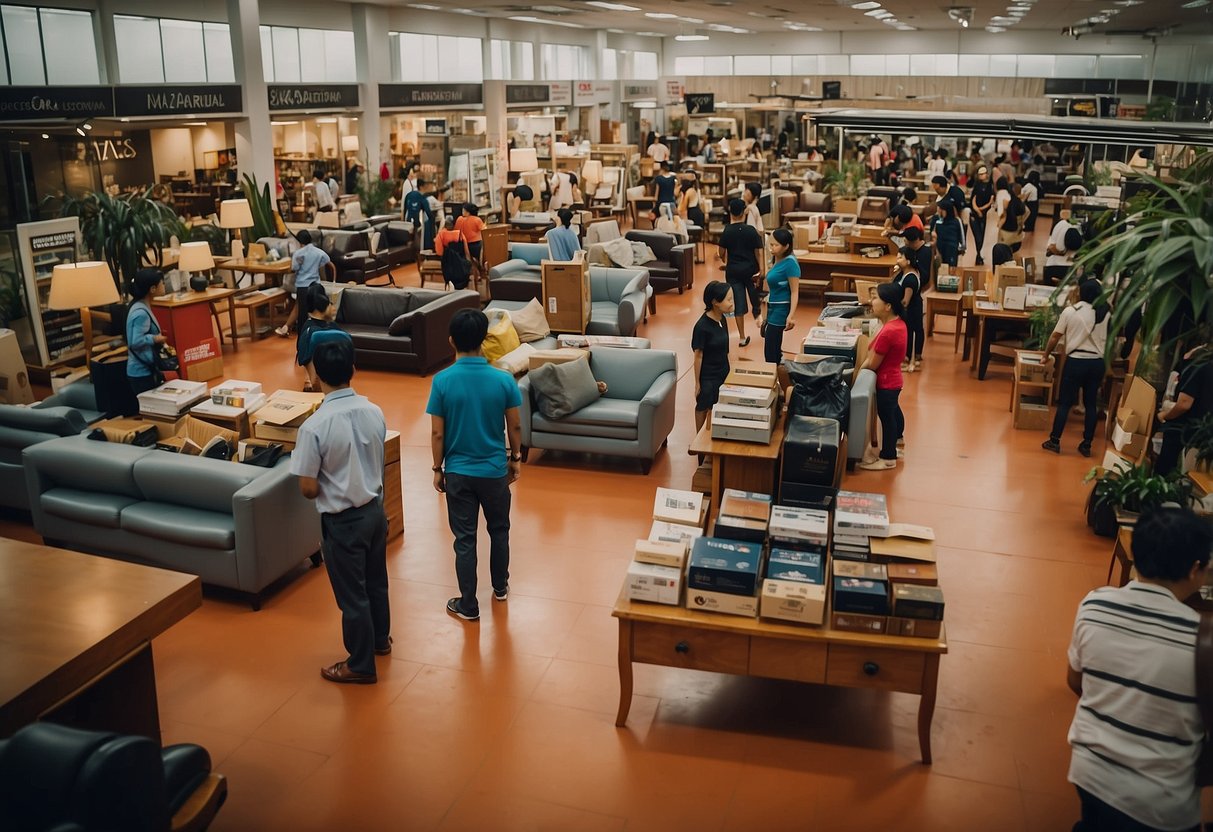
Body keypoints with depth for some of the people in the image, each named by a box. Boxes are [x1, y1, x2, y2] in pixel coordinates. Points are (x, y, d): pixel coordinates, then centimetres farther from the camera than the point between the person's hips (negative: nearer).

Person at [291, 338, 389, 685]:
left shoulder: (314, 426, -24)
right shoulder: (374, 412, -6)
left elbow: (308, 489, -18)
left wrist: (326, 483, 3)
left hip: (343, 520, -6)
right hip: (375, 510, 6)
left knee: (351, 594, 10)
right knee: (376, 581, 25)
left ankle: (361, 666, 25)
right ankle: (380, 639, 46)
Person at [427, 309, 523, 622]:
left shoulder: (442, 381, -14)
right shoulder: (504, 380, -13)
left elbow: (437, 434, -9)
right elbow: (514, 427, -4)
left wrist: (437, 469, 4)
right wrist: (516, 458, 13)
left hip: (458, 471, -1)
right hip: (495, 469, 1)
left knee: (464, 539, 9)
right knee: (499, 530, 22)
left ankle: (468, 605, 18)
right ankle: (500, 587, 39)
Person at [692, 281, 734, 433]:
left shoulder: (722, 319, -2)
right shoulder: (702, 326, -24)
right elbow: (698, 355, -17)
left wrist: (726, 369, 15)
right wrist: (697, 382, -12)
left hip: (723, 372, 6)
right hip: (708, 376, -6)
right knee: (703, 408, 12)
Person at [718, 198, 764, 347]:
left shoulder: (726, 232, -7)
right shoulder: (751, 231, -8)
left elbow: (722, 253, 0)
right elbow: (758, 252, -9)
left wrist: (726, 262, 22)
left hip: (733, 271, 1)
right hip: (750, 270, -1)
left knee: (739, 303, 4)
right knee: (756, 299, 21)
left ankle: (742, 338, 8)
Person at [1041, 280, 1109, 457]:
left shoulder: (1070, 311, -5)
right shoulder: (1106, 314, 1)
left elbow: (1055, 337, 0)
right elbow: (1109, 341, 7)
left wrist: (1046, 355, 14)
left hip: (1076, 361, -3)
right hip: (1097, 363, 3)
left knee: (1065, 402, 5)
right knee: (1091, 404, 10)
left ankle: (1054, 441, 8)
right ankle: (1086, 445, 14)